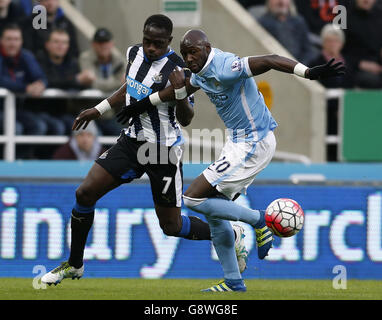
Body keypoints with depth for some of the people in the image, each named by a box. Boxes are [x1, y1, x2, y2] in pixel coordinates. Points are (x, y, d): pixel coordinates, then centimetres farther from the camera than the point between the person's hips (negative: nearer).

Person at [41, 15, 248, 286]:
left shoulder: (175, 69, -21)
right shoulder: (134, 53, -1)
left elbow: (186, 120, -18)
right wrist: (98, 110, 22)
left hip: (164, 151, -6)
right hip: (132, 141, 6)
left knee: (171, 226, 1)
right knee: (85, 193, -4)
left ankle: (232, 236, 26)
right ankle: (74, 265, 12)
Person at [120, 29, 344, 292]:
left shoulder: (225, 67, -21)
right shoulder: (203, 73, 9)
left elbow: (269, 61, -32)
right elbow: (180, 90, 29)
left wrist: (310, 72, -46)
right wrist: (141, 105, 40)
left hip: (253, 145, -10)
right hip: (239, 142, 10)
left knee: (194, 199, -11)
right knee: (214, 212, 13)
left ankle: (258, 220, -3)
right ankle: (233, 282, 18)